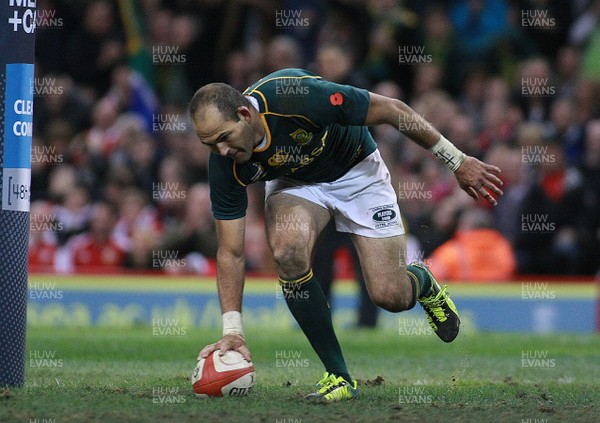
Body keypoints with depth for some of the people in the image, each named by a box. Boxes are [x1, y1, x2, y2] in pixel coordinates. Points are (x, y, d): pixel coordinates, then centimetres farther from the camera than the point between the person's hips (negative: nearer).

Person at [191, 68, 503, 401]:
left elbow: (392, 110, -25)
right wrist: (232, 331, -27)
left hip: (356, 170, -2)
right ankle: (338, 376, -17)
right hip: (293, 183, 2)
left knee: (391, 296, -10)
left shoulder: (296, 97, -38)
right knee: (288, 251, -31)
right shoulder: (225, 165, -26)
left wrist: (457, 162, -18)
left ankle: (422, 282, 31)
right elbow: (231, 253, -18)